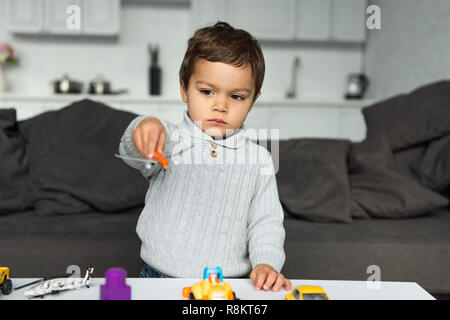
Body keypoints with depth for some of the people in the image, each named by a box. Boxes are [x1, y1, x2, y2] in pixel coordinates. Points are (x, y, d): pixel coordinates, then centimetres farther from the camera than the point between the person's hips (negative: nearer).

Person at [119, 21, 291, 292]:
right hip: (160, 277, -1)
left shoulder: (259, 160, 5)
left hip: (230, 281, 1)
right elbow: (134, 153, -19)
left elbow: (265, 223, 8)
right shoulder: (169, 140, 1)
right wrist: (145, 127, -40)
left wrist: (267, 262, -9)